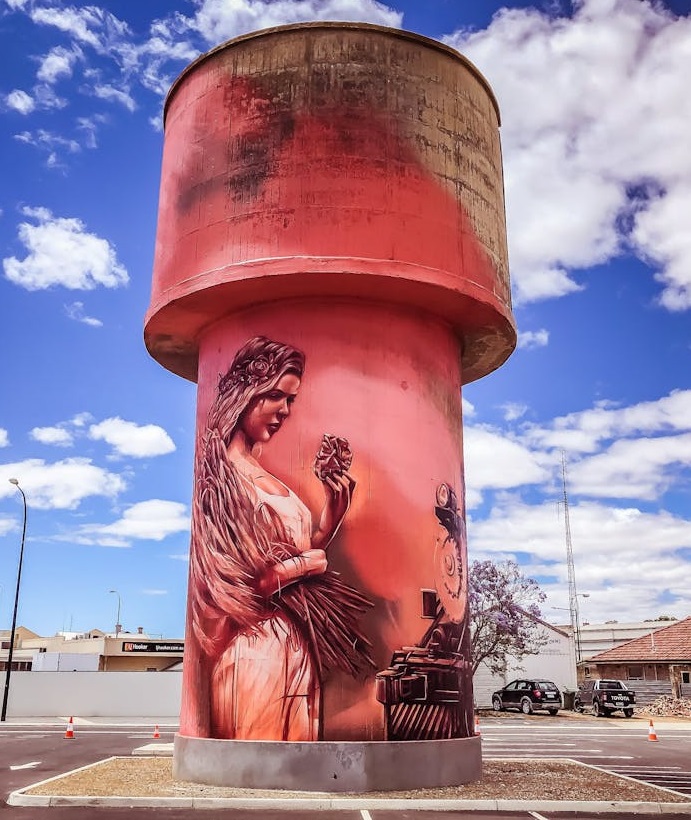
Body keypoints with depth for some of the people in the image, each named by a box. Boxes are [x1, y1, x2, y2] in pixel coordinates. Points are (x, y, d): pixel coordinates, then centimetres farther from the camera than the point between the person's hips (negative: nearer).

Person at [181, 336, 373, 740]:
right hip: (257, 649, -8)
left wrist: (334, 509, 0)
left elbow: (306, 553, 10)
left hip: (293, 647, 8)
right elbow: (234, 585, -17)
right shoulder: (220, 471, -11)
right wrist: (305, 563, -5)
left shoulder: (264, 477, 13)